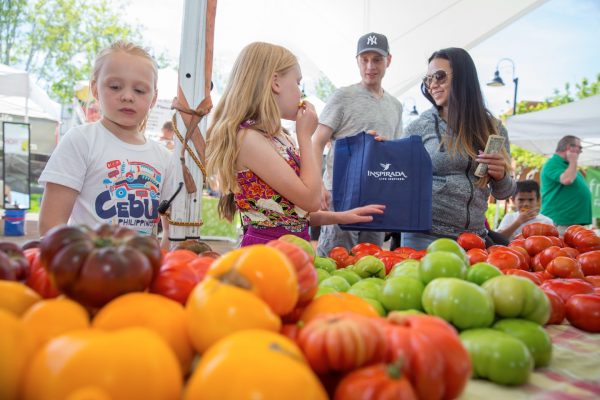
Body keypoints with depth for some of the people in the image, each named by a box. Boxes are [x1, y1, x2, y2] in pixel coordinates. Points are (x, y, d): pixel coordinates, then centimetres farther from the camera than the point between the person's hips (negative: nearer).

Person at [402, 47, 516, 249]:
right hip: (425, 236, -2)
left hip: (474, 237, 3)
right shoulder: (419, 126, -1)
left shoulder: (493, 128, 6)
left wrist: (501, 176, -10)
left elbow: (502, 193, 12)